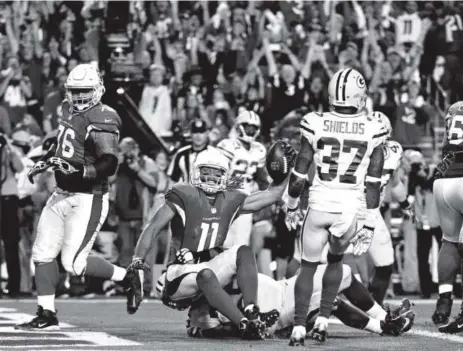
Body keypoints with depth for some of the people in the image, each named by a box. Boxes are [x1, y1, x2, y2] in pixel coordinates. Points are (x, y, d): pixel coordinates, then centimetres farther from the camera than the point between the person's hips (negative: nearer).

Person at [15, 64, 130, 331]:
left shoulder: (102, 119, -18)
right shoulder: (71, 111, 8)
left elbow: (109, 165, -26)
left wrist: (79, 170, -37)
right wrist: (44, 163, 23)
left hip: (88, 199, -9)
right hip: (62, 195, 9)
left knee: (74, 263, -9)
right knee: (43, 253, 7)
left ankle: (128, 277, 9)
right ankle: (47, 316, 13)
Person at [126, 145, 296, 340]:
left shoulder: (230, 201, 10)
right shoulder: (184, 196, -6)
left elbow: (272, 195, 14)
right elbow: (152, 229, -10)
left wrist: (287, 167, 5)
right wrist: (137, 264, -19)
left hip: (210, 266, 5)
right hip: (182, 272, -5)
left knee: (243, 252, -19)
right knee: (205, 274, -37)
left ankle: (252, 312, -36)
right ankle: (245, 324, -50)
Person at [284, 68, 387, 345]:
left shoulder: (316, 125, -4)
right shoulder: (372, 131, -3)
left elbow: (299, 175, 2)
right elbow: (373, 185, -1)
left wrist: (292, 206, 18)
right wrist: (369, 226, 5)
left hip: (319, 206, 0)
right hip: (349, 210, 0)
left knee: (308, 266, 14)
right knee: (336, 260, 25)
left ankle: (299, 327, 2)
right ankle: (323, 320, 18)